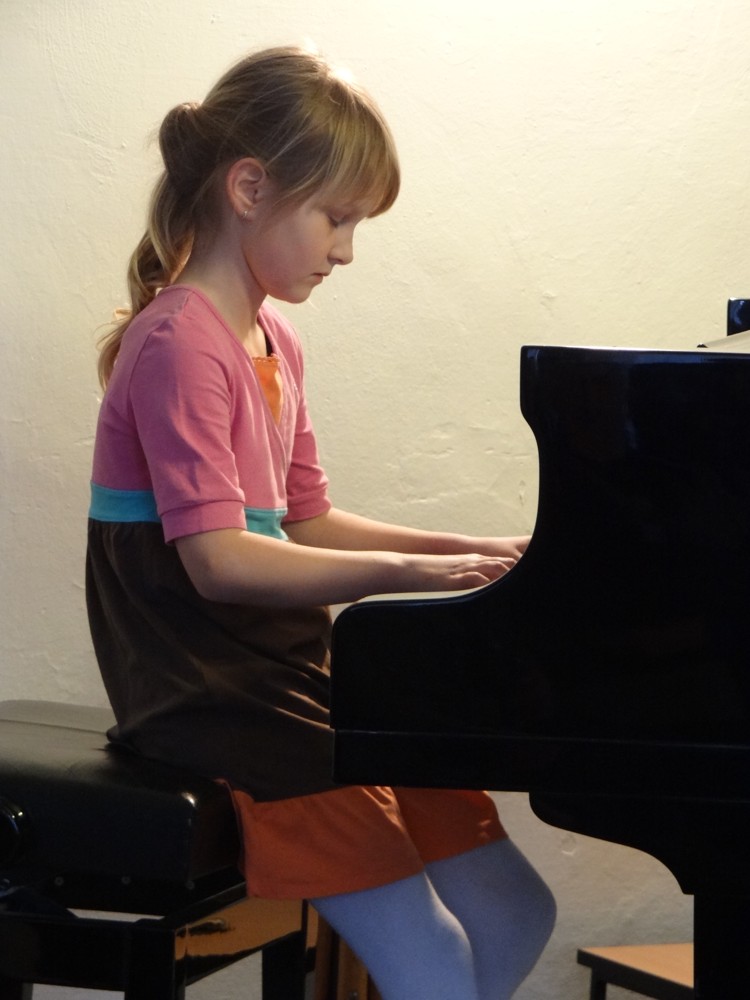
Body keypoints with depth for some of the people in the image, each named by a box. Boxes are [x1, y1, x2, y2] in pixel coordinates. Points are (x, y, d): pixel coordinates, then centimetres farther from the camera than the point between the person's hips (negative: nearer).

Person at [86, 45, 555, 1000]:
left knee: (515, 915, 7)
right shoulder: (179, 343, -14)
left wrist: (467, 553, 9)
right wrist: (406, 573, -26)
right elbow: (217, 559, -23)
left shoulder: (271, 345, 15)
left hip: (291, 677, 10)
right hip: (212, 703, -10)